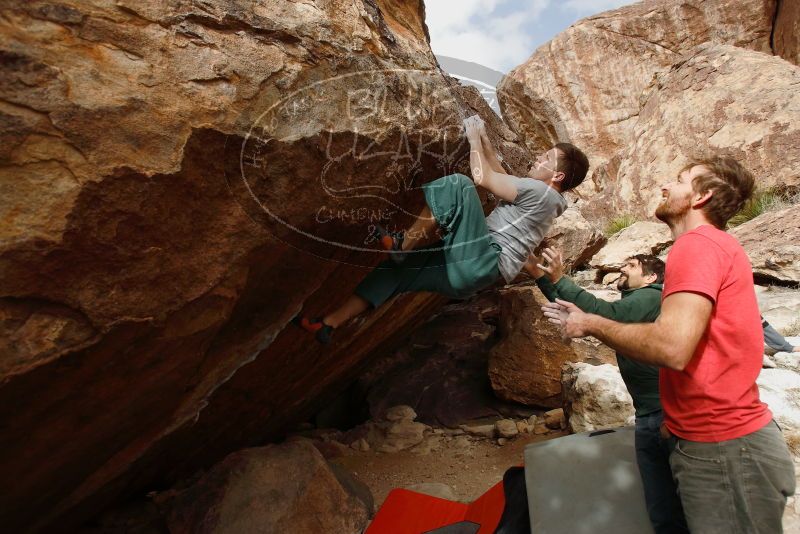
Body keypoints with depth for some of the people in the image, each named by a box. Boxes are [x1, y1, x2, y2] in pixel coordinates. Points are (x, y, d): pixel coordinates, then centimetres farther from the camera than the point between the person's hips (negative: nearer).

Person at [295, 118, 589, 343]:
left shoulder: (541, 191, -5)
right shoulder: (536, 198, 25)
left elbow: (483, 178, -7)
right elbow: (501, 178, 33)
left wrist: (474, 138, 7)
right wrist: (485, 142, 29)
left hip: (481, 262, -10)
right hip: (471, 269, 10)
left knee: (457, 184, -17)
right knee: (399, 267, 5)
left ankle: (402, 244, -12)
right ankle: (330, 324, 4)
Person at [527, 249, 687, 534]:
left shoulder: (651, 297, -8)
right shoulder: (630, 304, 18)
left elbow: (607, 315, -27)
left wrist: (560, 280, -28)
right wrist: (539, 275, 9)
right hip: (650, 416, 8)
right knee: (663, 510, 13)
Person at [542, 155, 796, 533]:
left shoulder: (699, 243, -17)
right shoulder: (714, 246, 16)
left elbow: (672, 347, -29)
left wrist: (591, 324, -14)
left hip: (725, 449, -9)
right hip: (720, 439, 9)